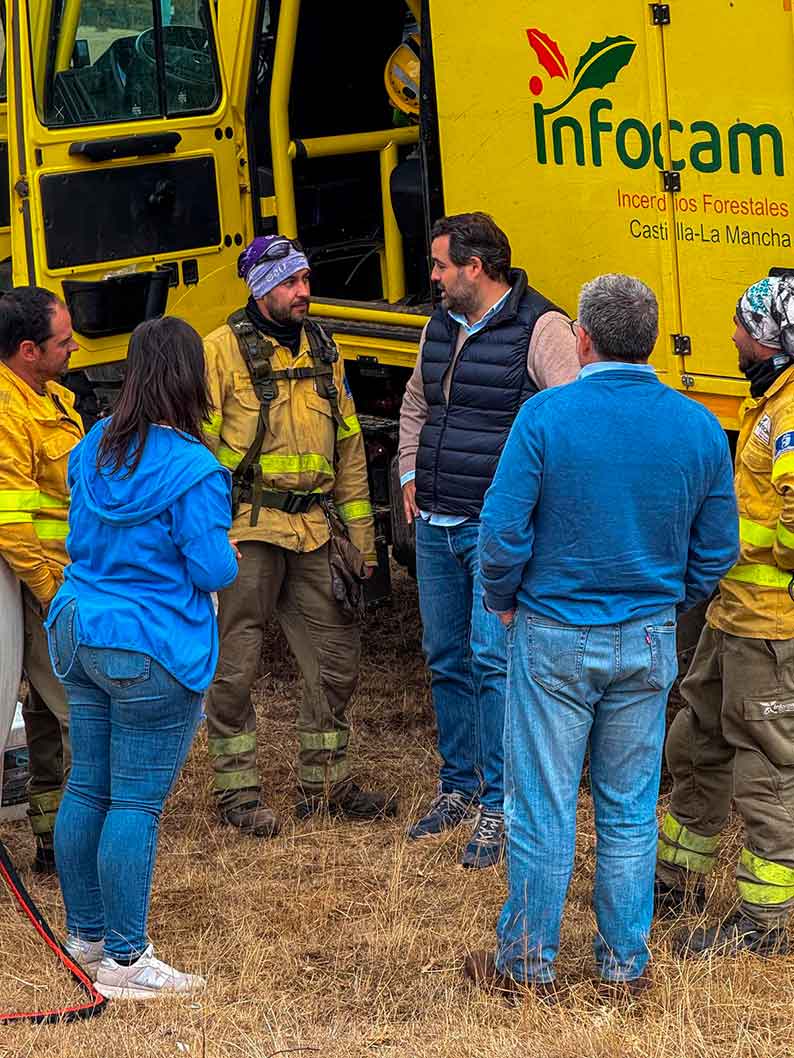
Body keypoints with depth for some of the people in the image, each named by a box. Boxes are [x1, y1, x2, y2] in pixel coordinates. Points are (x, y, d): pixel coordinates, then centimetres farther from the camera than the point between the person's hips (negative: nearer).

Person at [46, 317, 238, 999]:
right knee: (137, 803, -2)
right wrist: (229, 554, 5)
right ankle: (123, 960, 2)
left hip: (80, 634, 8)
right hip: (153, 653, -8)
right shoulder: (192, 470, -18)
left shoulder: (93, 450, 5)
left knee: (87, 789, 16)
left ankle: (85, 934, 28)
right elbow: (214, 570, -15)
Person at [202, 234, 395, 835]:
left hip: (313, 529, 6)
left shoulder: (322, 350, 14)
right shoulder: (224, 350, -4)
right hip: (249, 530, -6)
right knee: (236, 664, -1)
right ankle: (237, 791, 10)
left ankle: (325, 782, 22)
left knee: (337, 657, 8)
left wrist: (362, 537, 16)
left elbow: (348, 447, 19)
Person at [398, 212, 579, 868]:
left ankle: (498, 806, -2)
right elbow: (416, 404, 30)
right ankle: (458, 786, 26)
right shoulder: (441, 328, 13)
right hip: (436, 525, 7)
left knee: (491, 659, -9)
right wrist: (410, 474, 19)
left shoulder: (540, 329, -11)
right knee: (447, 660, 13)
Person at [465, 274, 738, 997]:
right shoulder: (699, 428, -3)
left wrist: (505, 603, 5)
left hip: (553, 638, -3)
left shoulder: (546, 416, -13)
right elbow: (716, 549, 3)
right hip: (648, 644, 3)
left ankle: (527, 964, 16)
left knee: (542, 809, 6)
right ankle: (625, 966, 20)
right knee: (630, 811, 12)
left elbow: (503, 531, -13)